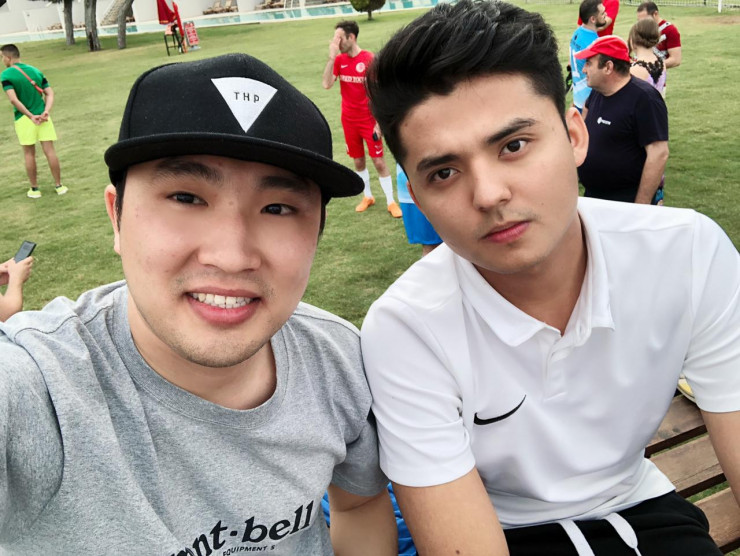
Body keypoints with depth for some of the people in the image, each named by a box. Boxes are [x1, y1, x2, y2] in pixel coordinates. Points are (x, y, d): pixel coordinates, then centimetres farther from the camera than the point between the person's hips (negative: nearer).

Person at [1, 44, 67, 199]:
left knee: (29, 154, 8)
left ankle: (34, 189, 15)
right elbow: (50, 93, 0)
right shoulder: (36, 71, 8)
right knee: (50, 151, 5)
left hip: (23, 118, -3)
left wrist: (31, 116, -15)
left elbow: (14, 99, -18)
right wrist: (46, 112, -10)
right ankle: (59, 186, 10)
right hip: (42, 117, 3)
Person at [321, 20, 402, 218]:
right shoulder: (339, 60, 1)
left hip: (369, 120, -4)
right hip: (349, 120, 4)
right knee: (358, 160, 13)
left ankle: (391, 201, 8)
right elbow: (326, 84, -11)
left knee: (379, 161, -2)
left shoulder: (370, 59, -12)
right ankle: (367, 196, 29)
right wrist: (331, 57, -18)